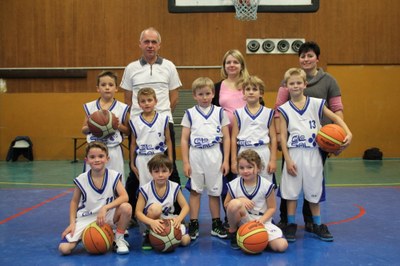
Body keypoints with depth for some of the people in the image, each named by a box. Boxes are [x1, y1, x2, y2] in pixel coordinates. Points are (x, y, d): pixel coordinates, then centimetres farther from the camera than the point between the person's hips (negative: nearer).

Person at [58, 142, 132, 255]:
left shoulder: (114, 176, -12)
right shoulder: (81, 180, -11)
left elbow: (125, 197, -22)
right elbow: (74, 202, 4)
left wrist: (105, 208, -32)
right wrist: (72, 223, -6)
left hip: (107, 215, 0)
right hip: (86, 218, 0)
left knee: (126, 207, -32)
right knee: (64, 249, -18)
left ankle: (119, 239, -4)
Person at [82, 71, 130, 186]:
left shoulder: (122, 108, 0)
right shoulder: (90, 107, 4)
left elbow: (128, 131, 8)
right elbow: (84, 130, 12)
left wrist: (119, 126, -12)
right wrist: (90, 127, -10)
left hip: (114, 151, -1)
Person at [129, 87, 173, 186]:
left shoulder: (163, 119, -1)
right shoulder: (135, 121, 1)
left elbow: (168, 141, 3)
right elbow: (133, 144, 7)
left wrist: (170, 161, 0)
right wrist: (132, 164, 8)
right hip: (142, 160, 0)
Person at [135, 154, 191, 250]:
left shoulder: (174, 187, -9)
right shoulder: (145, 189, -16)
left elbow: (185, 206, -5)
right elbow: (138, 212, -18)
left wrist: (179, 218, -27)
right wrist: (152, 222, -37)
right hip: (152, 221, -3)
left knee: (185, 240, -17)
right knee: (156, 207, -35)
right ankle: (149, 236, -11)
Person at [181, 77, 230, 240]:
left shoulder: (220, 112, 5)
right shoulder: (190, 113, 4)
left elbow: (226, 138, 5)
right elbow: (184, 139, 2)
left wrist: (226, 160, -1)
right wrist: (185, 162, -4)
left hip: (214, 156, 0)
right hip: (195, 155, 0)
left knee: (214, 191, 7)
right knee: (195, 191, 4)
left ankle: (216, 224, 19)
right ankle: (193, 225, 13)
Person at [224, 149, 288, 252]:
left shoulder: (266, 185, -10)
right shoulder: (234, 185, -9)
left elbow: (272, 207, -2)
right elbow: (226, 205, 1)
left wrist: (261, 220, -19)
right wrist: (240, 200, -18)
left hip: (261, 221, 1)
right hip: (242, 221, 0)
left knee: (282, 246, -19)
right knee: (235, 203, -34)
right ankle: (233, 232, -5)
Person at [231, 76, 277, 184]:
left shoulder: (268, 113, 4)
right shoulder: (238, 113, 4)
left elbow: (273, 138, 3)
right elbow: (234, 138, 5)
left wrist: (273, 160, -1)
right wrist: (233, 161, 2)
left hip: (263, 154, 0)